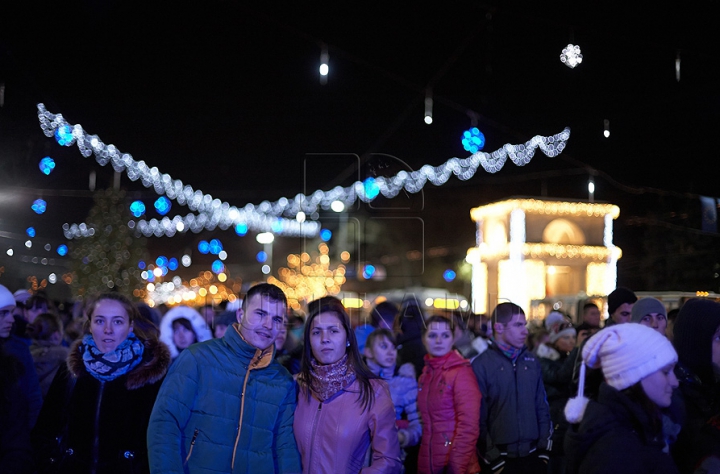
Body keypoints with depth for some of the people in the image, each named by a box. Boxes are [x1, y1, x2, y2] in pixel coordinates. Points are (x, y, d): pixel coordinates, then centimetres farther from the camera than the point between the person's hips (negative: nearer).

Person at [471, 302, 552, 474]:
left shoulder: (531, 361, 8)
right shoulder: (482, 364, -8)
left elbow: (542, 406, 12)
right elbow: (478, 417, -10)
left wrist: (544, 446, 7)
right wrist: (492, 457, -10)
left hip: (533, 454, 5)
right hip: (501, 457, -5)